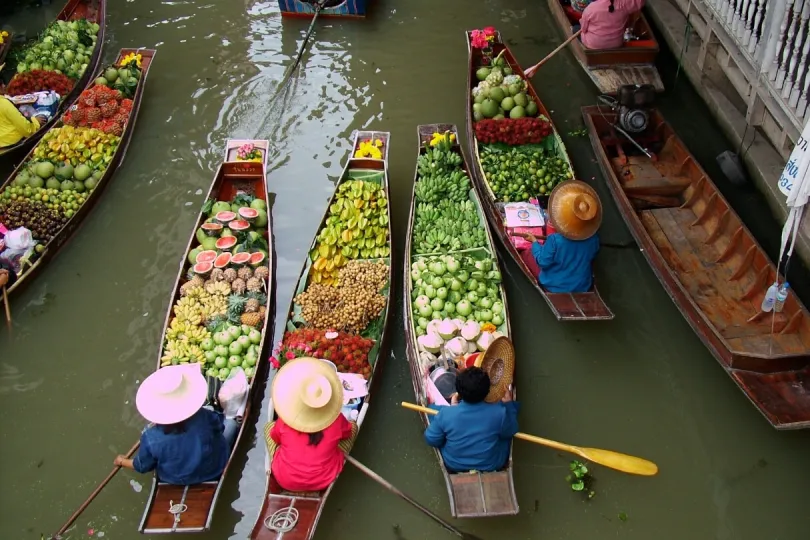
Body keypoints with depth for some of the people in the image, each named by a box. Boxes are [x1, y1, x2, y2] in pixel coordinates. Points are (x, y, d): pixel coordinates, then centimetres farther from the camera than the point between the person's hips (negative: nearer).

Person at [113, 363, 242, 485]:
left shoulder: (151, 438, -31)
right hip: (212, 471, -2)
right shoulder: (204, 417, -35)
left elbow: (142, 466, -11)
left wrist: (122, 461, 8)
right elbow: (219, 424, -11)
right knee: (231, 421, 16)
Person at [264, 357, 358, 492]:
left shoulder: (285, 420, -19)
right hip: (325, 480, 0)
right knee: (353, 426, 13)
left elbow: (275, 438, 3)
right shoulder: (336, 418, -19)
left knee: (269, 426, 20)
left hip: (285, 480, 0)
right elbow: (347, 433, 4)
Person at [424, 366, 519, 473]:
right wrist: (508, 404, 4)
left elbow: (431, 440, -11)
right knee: (513, 407, 13)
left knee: (434, 408, 13)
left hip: (454, 465, 0)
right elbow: (510, 432, -7)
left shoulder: (446, 414, -29)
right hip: (492, 465, 0)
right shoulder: (498, 413, -29)